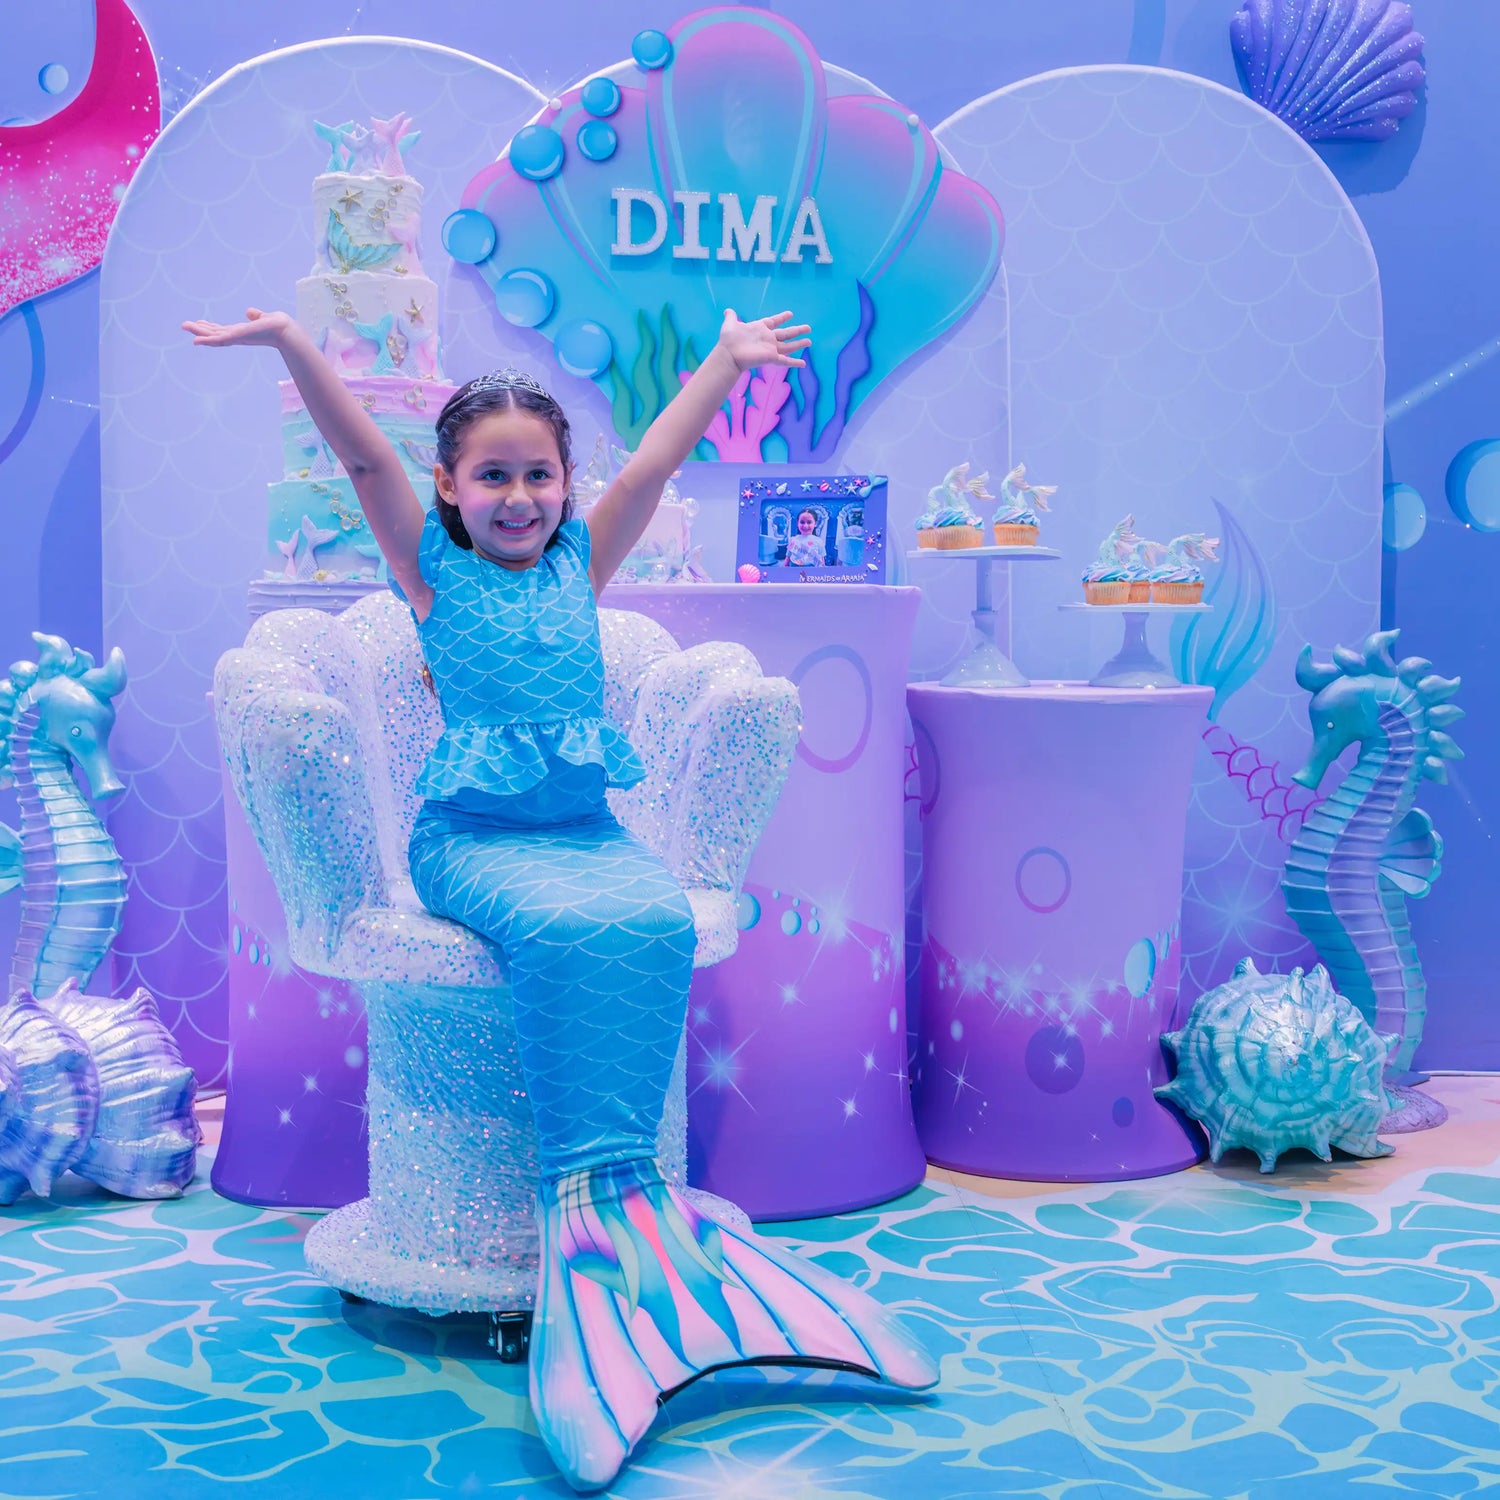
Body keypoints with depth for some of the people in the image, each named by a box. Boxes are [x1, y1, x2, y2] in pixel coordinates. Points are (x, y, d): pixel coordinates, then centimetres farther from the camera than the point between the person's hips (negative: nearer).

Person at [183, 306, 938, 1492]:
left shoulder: (579, 562, 16)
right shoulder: (434, 569, 7)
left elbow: (659, 458, 14)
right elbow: (364, 459, -4)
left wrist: (728, 358, 12)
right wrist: (291, 345, -14)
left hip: (590, 827, 3)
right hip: (473, 838, -3)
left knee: (656, 920, -29)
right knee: (563, 928, -34)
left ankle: (607, 1190, -28)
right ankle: (594, 1195, -29)